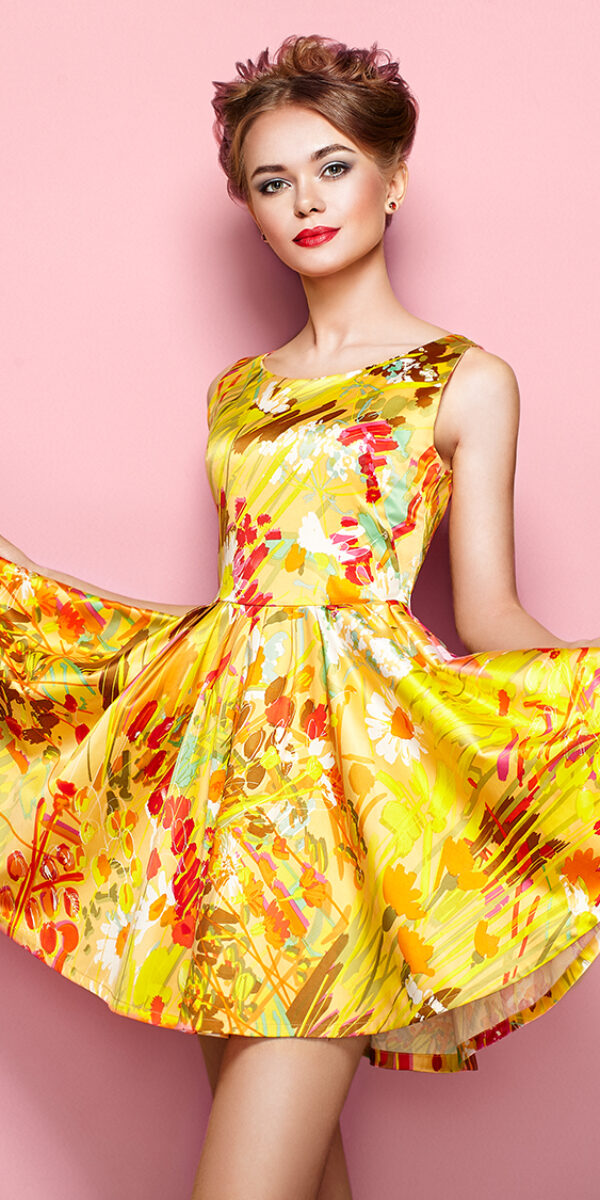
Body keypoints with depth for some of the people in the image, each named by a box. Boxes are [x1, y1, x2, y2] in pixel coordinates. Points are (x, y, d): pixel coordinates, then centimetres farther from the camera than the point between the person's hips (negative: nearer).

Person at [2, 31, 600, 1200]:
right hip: (220, 736, 5)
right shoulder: (237, 390, 17)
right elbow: (240, 592, 16)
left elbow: (488, 613, 0)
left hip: (355, 744, -5)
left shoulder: (467, 381, 4)